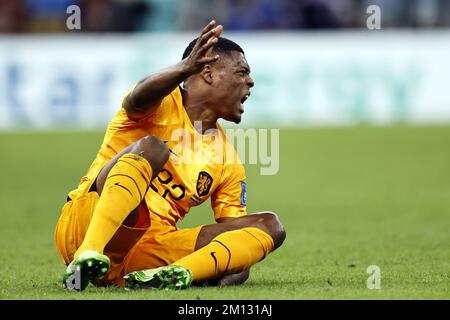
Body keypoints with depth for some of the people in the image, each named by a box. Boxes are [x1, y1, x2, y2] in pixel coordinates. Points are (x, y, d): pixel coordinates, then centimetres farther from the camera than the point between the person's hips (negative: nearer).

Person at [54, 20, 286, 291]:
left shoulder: (229, 163, 19)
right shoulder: (162, 103, 2)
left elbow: (234, 228, 16)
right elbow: (137, 100, -23)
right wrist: (185, 68, -44)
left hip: (146, 256, 5)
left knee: (269, 226, -6)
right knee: (151, 146, -29)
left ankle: (179, 272, -34)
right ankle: (87, 256, -47)